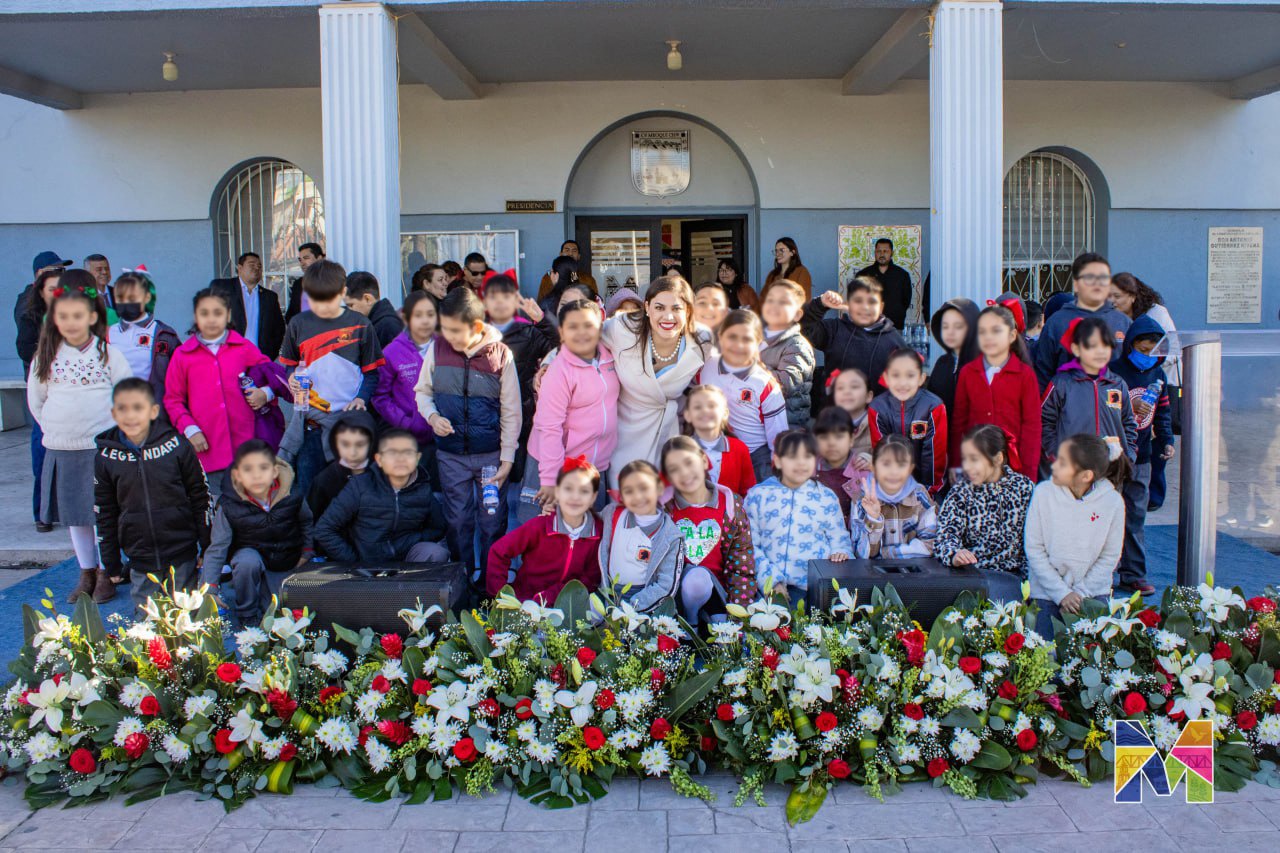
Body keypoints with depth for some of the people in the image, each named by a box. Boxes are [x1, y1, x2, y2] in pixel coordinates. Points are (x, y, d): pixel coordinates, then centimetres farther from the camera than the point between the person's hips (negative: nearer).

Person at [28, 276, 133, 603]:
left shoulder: (108, 354, -4)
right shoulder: (45, 356, 3)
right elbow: (35, 400, 13)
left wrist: (114, 432, 1)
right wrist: (57, 430, 10)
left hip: (101, 448, -3)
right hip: (60, 450, 3)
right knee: (73, 514, 11)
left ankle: (105, 575, 13)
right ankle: (86, 573, 23)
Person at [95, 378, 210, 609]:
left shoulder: (177, 446, -7)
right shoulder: (105, 458, 0)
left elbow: (200, 498, 0)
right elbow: (104, 515, 9)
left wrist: (209, 551, 1)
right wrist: (111, 565, 10)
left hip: (183, 557, -2)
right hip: (140, 562, 2)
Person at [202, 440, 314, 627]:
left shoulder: (292, 496, -17)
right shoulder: (229, 506, -21)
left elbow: (307, 523, 6)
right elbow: (216, 548, -17)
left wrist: (307, 553, 3)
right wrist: (210, 589, -25)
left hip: (288, 567, 2)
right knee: (248, 561, -36)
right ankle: (247, 616, -10)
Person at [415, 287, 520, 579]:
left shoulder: (500, 354, -9)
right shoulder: (437, 348, -4)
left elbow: (511, 412, -3)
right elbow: (422, 391, 11)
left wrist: (507, 458, -3)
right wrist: (432, 416, -10)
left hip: (490, 454, -2)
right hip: (450, 454, 2)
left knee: (493, 521, 8)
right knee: (458, 520, 11)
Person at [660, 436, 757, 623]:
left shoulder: (732, 504, 0)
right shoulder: (664, 507, -1)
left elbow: (742, 565, -2)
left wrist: (739, 610, -13)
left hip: (716, 589, 0)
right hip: (679, 591, 0)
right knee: (695, 576, -32)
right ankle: (689, 625, -6)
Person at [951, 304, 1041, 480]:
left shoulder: (1025, 374, 0)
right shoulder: (967, 372, 7)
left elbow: (1032, 426, 0)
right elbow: (959, 420, 9)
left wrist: (1029, 474, -3)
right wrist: (955, 464, 5)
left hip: (1012, 463, -2)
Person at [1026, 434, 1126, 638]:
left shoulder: (1112, 501, -11)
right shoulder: (1043, 492, -12)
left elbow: (1110, 557, -3)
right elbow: (1034, 549, -8)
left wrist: (1080, 594, -11)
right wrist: (1062, 593, -11)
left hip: (1093, 593, 0)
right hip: (1047, 593, 0)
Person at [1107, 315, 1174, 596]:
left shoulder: (1158, 375, 12)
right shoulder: (1113, 371, -7)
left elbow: (1163, 412, 21)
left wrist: (1166, 440, 9)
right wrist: (1131, 405, -24)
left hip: (1141, 456, 5)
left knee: (1136, 516, 8)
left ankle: (1133, 575, 15)